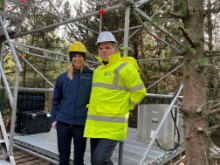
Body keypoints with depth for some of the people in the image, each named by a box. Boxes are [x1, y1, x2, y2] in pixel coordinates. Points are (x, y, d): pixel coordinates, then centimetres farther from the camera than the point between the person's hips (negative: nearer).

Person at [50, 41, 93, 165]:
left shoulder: (91, 76, -3)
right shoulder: (62, 77, 3)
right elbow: (56, 100, 10)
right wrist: (54, 118, 6)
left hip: (82, 123, -2)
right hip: (63, 122, 2)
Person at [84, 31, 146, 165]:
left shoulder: (124, 68, -10)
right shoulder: (97, 71, 15)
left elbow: (139, 92, -9)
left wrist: (124, 107, -6)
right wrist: (93, 106, 14)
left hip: (112, 125, -8)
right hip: (95, 125, 8)